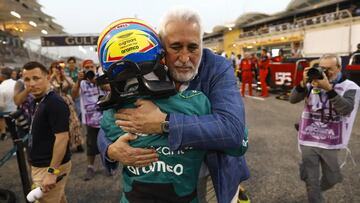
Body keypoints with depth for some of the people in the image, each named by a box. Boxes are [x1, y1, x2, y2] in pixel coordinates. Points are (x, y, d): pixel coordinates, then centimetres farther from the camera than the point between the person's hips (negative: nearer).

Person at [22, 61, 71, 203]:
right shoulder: (39, 101, 8)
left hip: (50, 167, -9)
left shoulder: (55, 103, -23)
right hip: (42, 165, 9)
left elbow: (62, 138, -26)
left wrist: (52, 171, -26)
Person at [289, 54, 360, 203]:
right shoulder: (312, 83, -2)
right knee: (311, 180, 9)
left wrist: (328, 88, -30)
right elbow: (293, 100, -8)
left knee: (331, 179, 21)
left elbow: (346, 109, -22)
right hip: (308, 141, 0)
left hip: (330, 143, 0)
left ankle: (317, 191, 51)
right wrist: (303, 83, -23)